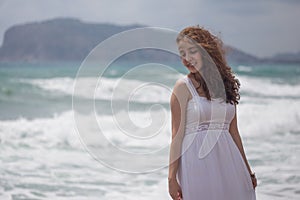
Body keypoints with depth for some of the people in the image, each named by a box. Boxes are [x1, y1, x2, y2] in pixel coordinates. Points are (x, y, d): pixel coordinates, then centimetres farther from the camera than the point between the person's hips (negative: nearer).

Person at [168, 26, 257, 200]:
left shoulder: (226, 84, 8)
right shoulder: (183, 86, -5)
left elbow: (233, 132, 13)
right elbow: (177, 135, -8)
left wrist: (247, 171, 15)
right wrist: (172, 177, -13)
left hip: (228, 158, 4)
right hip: (197, 162, -4)